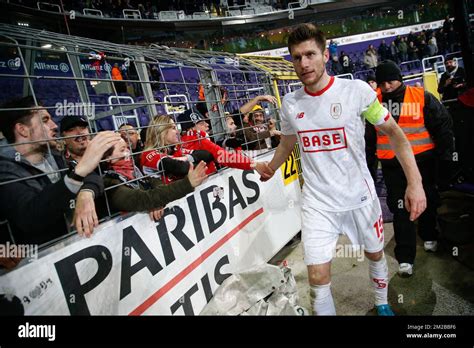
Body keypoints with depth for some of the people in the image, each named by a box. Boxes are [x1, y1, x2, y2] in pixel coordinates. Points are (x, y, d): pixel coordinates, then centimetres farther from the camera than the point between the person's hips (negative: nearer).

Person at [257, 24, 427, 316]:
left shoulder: (357, 90, -13)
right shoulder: (290, 103, -3)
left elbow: (394, 132, -6)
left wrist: (415, 182, -13)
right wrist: (270, 169, 27)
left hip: (360, 196, 0)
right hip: (318, 202, 1)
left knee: (375, 254, 22)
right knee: (318, 277, -7)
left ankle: (383, 304, 52)